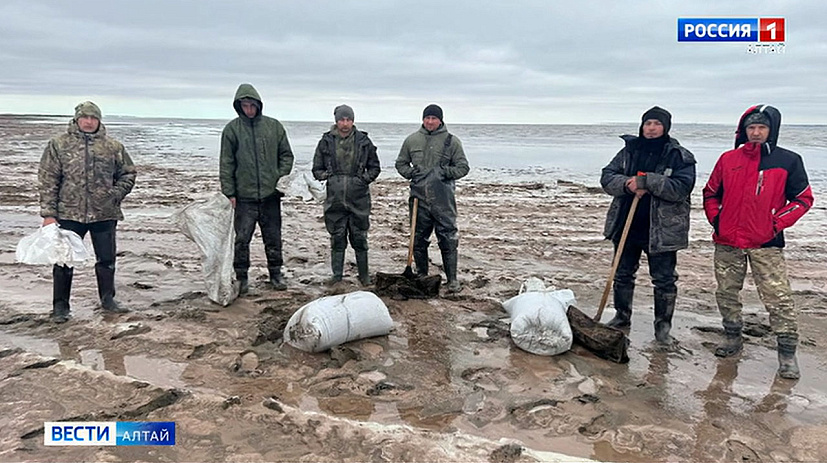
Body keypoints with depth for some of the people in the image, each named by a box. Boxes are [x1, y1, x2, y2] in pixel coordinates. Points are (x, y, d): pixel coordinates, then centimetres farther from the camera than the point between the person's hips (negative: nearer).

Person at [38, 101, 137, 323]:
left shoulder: (113, 147, 4)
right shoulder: (59, 144, 0)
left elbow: (128, 174, 14)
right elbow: (48, 180, -1)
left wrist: (116, 195, -2)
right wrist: (48, 213, -6)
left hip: (104, 215, 2)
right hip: (69, 214, -1)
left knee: (107, 260, 11)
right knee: (64, 261, 5)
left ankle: (108, 299, 28)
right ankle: (60, 306, 18)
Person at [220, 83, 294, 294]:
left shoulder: (274, 126, 6)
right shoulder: (232, 129, 1)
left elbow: (286, 155, 12)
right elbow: (226, 164, 2)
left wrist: (281, 177, -2)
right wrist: (229, 192, -4)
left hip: (271, 194, 2)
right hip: (244, 196, -2)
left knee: (273, 237, 11)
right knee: (241, 239, 0)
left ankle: (276, 273, 25)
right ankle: (241, 277, 14)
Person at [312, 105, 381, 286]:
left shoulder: (364, 141, 4)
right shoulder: (326, 141, 4)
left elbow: (375, 167, 13)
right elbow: (317, 169, 11)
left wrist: (365, 178, -2)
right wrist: (326, 176, -7)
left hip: (359, 199, 0)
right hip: (335, 199, 1)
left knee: (359, 238, 6)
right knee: (337, 239, 7)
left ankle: (364, 275, 20)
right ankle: (337, 276, 18)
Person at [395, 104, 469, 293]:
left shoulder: (451, 141, 2)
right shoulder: (412, 140, 9)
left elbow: (463, 167, 4)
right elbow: (400, 163, 19)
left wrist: (445, 172, -11)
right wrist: (411, 173, 0)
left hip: (443, 199, -3)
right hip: (419, 196, 3)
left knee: (448, 239, -2)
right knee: (419, 239, 10)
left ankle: (452, 279, 7)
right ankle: (421, 276, 25)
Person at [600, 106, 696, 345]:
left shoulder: (680, 156, -6)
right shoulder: (629, 150, 6)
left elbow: (681, 188, -19)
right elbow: (607, 177, 1)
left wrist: (646, 181, -26)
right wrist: (627, 183, -19)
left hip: (661, 230, -3)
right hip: (626, 226, 4)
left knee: (664, 280, 5)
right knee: (622, 274, 15)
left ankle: (663, 326, 21)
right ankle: (622, 317, 32)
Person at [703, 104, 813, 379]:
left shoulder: (788, 160, -1)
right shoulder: (728, 159, 7)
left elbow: (803, 199, 3)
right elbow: (711, 193, 17)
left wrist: (776, 224, -7)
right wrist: (715, 219, 4)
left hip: (766, 243, -3)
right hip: (727, 242, 3)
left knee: (778, 299, -5)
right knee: (726, 293, 12)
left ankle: (787, 353, 6)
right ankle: (732, 337, 30)